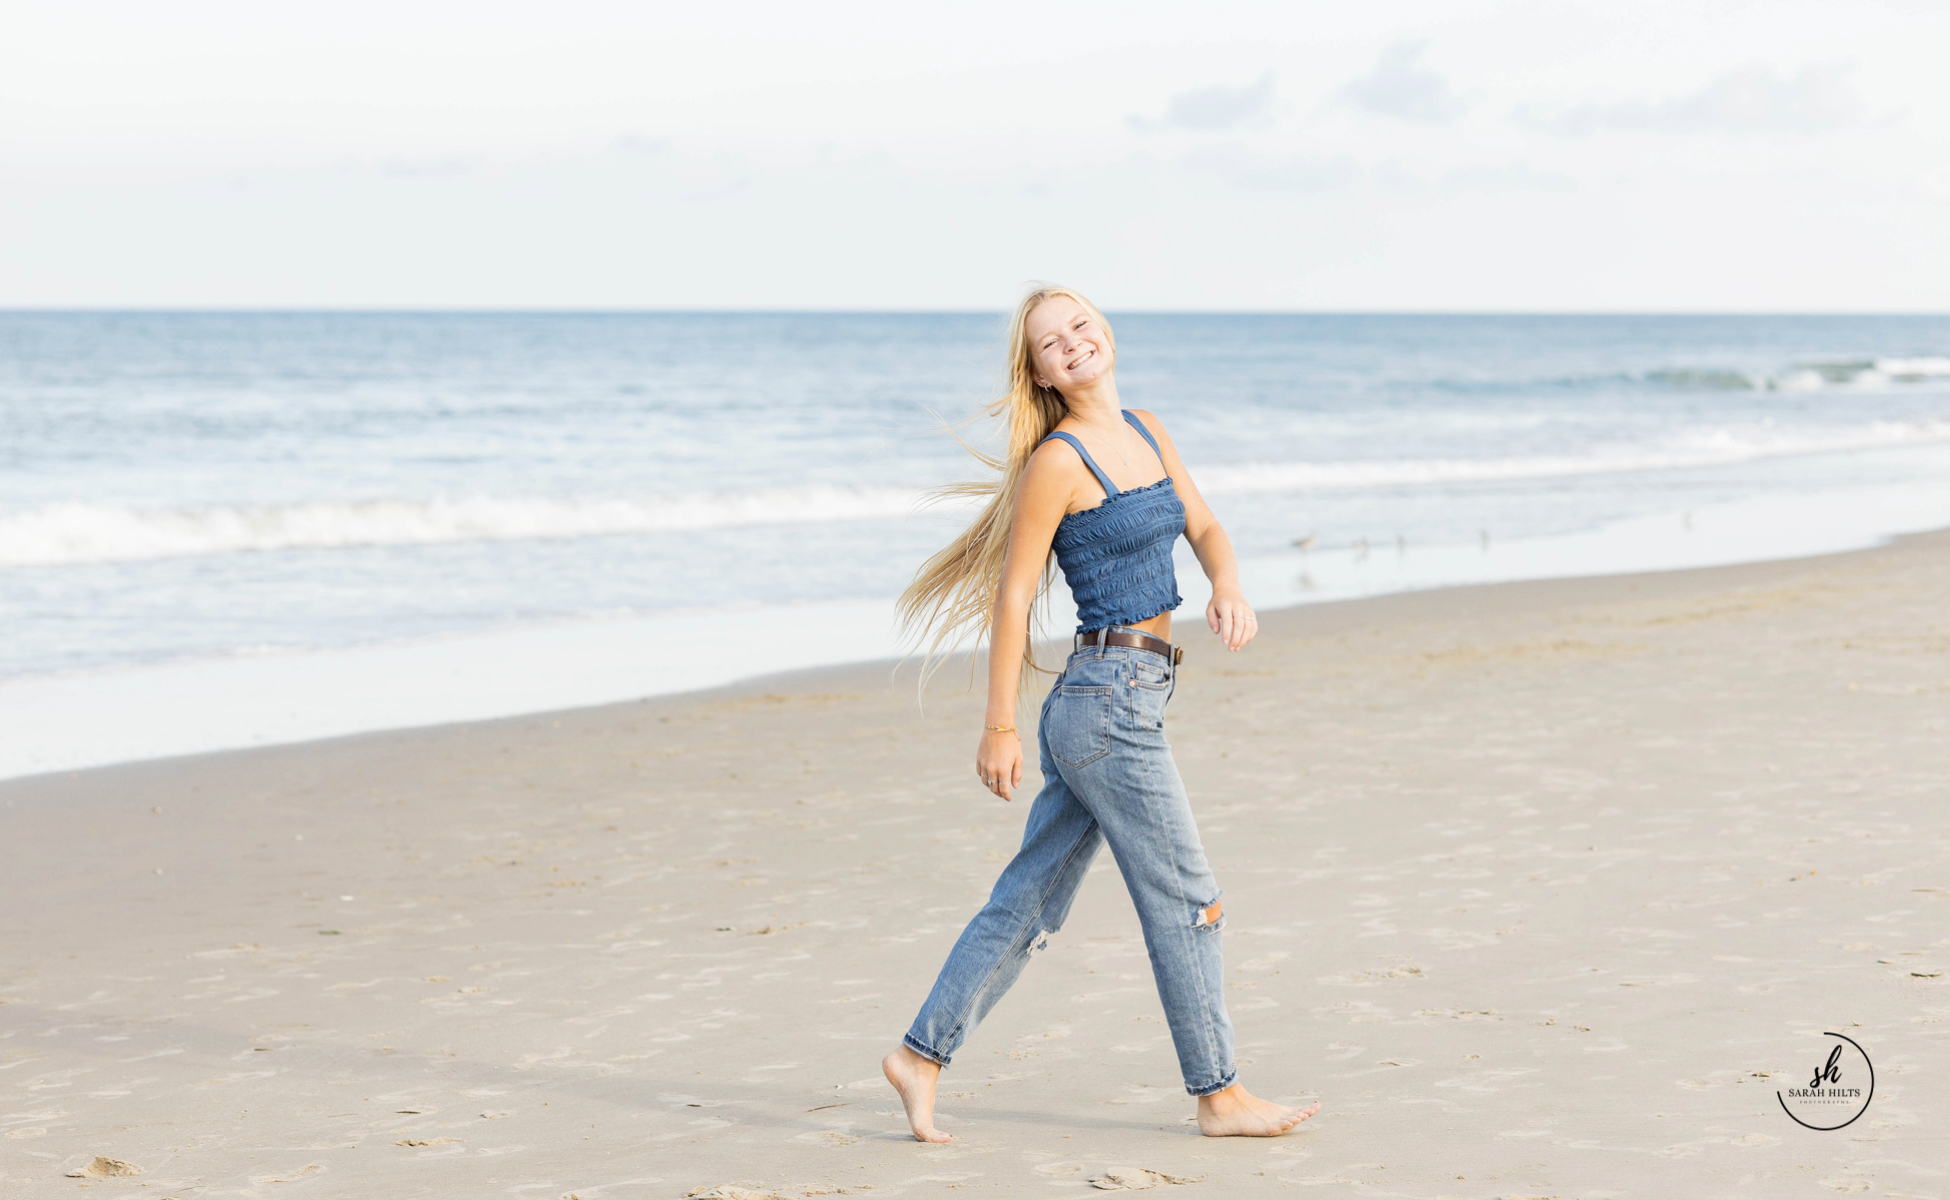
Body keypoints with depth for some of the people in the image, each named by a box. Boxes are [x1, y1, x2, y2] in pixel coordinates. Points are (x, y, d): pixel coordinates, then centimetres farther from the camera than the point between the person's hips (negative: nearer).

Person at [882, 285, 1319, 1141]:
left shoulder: (1145, 431, 12)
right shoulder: (1058, 461, -11)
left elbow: (1205, 529, 15)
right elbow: (1012, 594, -10)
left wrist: (1229, 587, -8)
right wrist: (1000, 725, -11)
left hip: (1119, 702, 8)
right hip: (1108, 697, -8)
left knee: (1030, 902, 11)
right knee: (1186, 899, 1)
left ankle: (922, 1054, 16)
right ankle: (1218, 1095, 11)